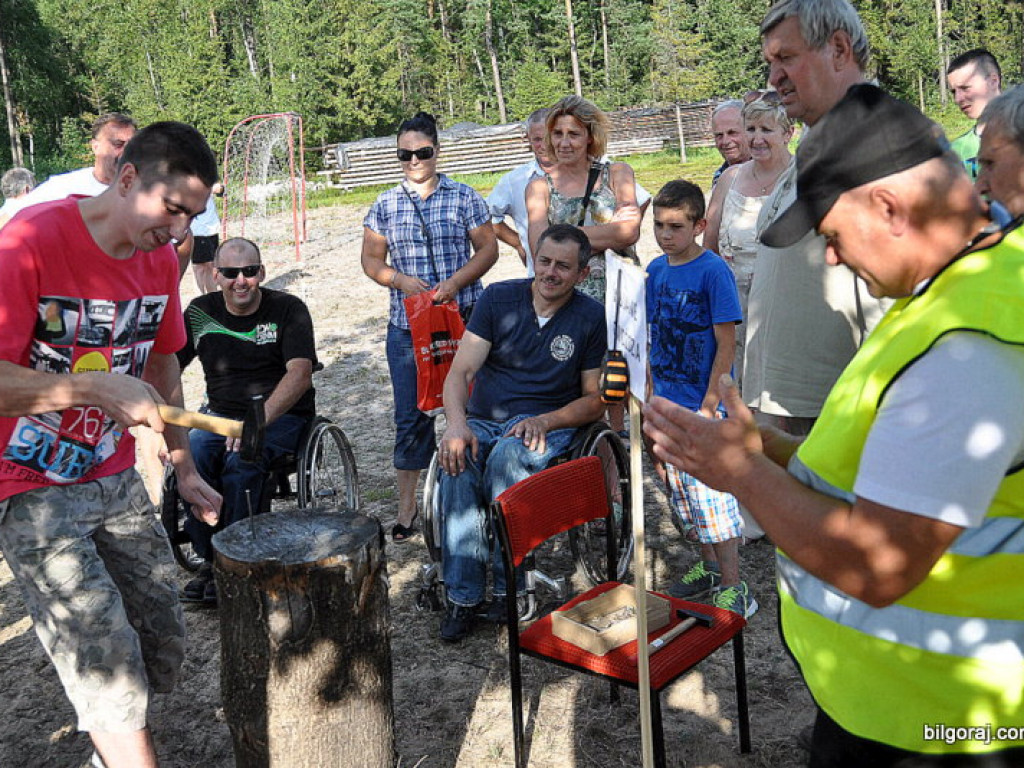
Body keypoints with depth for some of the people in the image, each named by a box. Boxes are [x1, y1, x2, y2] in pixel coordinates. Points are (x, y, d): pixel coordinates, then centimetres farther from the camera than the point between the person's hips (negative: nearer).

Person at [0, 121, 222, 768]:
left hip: (115, 479, 7)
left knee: (164, 643, 10)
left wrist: (186, 471, 13)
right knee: (107, 662, -9)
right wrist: (96, 386, -29)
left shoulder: (160, 259, 2)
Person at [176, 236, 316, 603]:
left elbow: (300, 374, -20)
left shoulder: (288, 309, -7)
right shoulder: (200, 312, 4)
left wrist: (259, 421, -34)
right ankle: (209, 559, -9)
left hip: (282, 416, -3)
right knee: (187, 459, -27)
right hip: (220, 414, 4)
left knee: (240, 463, -32)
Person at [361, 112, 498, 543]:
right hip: (406, 325, 2)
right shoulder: (385, 205, 9)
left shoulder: (464, 198, 4)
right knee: (410, 416, 3)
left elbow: (488, 249, 3)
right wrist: (401, 281, -9)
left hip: (462, 319, -1)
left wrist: (455, 282, -13)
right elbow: (371, 260, 11)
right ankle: (406, 507, 13)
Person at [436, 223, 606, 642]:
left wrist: (546, 421, -15)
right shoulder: (499, 298, 3)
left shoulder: (592, 317, 1)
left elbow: (595, 398, 4)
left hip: (549, 424, -2)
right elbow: (460, 372, -3)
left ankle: (507, 587, -23)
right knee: (457, 465, -32)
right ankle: (462, 595, -22)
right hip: (483, 421, 2)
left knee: (507, 455, -36)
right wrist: (457, 423, -24)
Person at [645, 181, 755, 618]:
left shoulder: (713, 271, -13)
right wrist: (651, 393, 10)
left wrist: (708, 407, -17)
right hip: (667, 404, 7)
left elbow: (726, 345, -15)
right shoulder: (656, 270, 6)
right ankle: (708, 566, 34)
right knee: (684, 492, 17)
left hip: (702, 406, -7)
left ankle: (733, 590, 8)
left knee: (712, 494, -4)